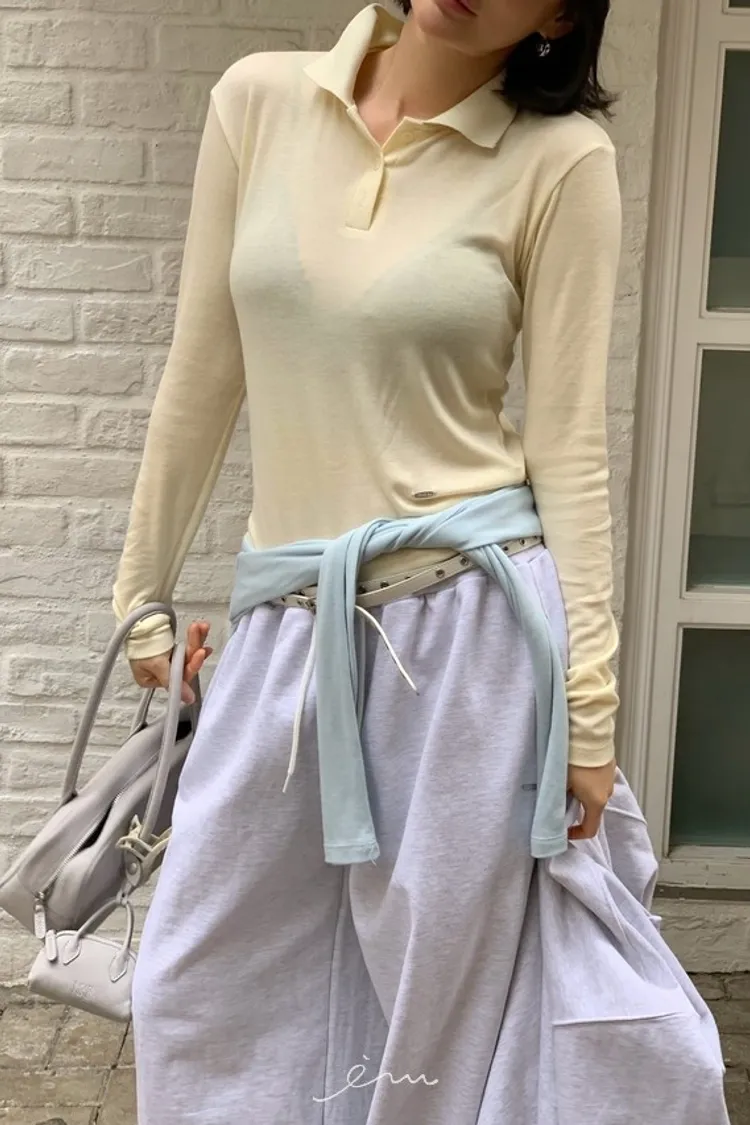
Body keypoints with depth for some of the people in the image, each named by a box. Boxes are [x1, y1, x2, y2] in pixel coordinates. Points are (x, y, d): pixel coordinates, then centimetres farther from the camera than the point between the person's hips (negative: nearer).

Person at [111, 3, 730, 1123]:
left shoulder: (561, 157, -4)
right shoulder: (260, 99, 4)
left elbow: (569, 444, -4)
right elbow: (202, 377, 8)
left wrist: (588, 703, -5)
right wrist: (145, 586, 14)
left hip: (468, 621, -3)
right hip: (288, 624, 4)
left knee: (440, 1010, 12)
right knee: (202, 987, 15)